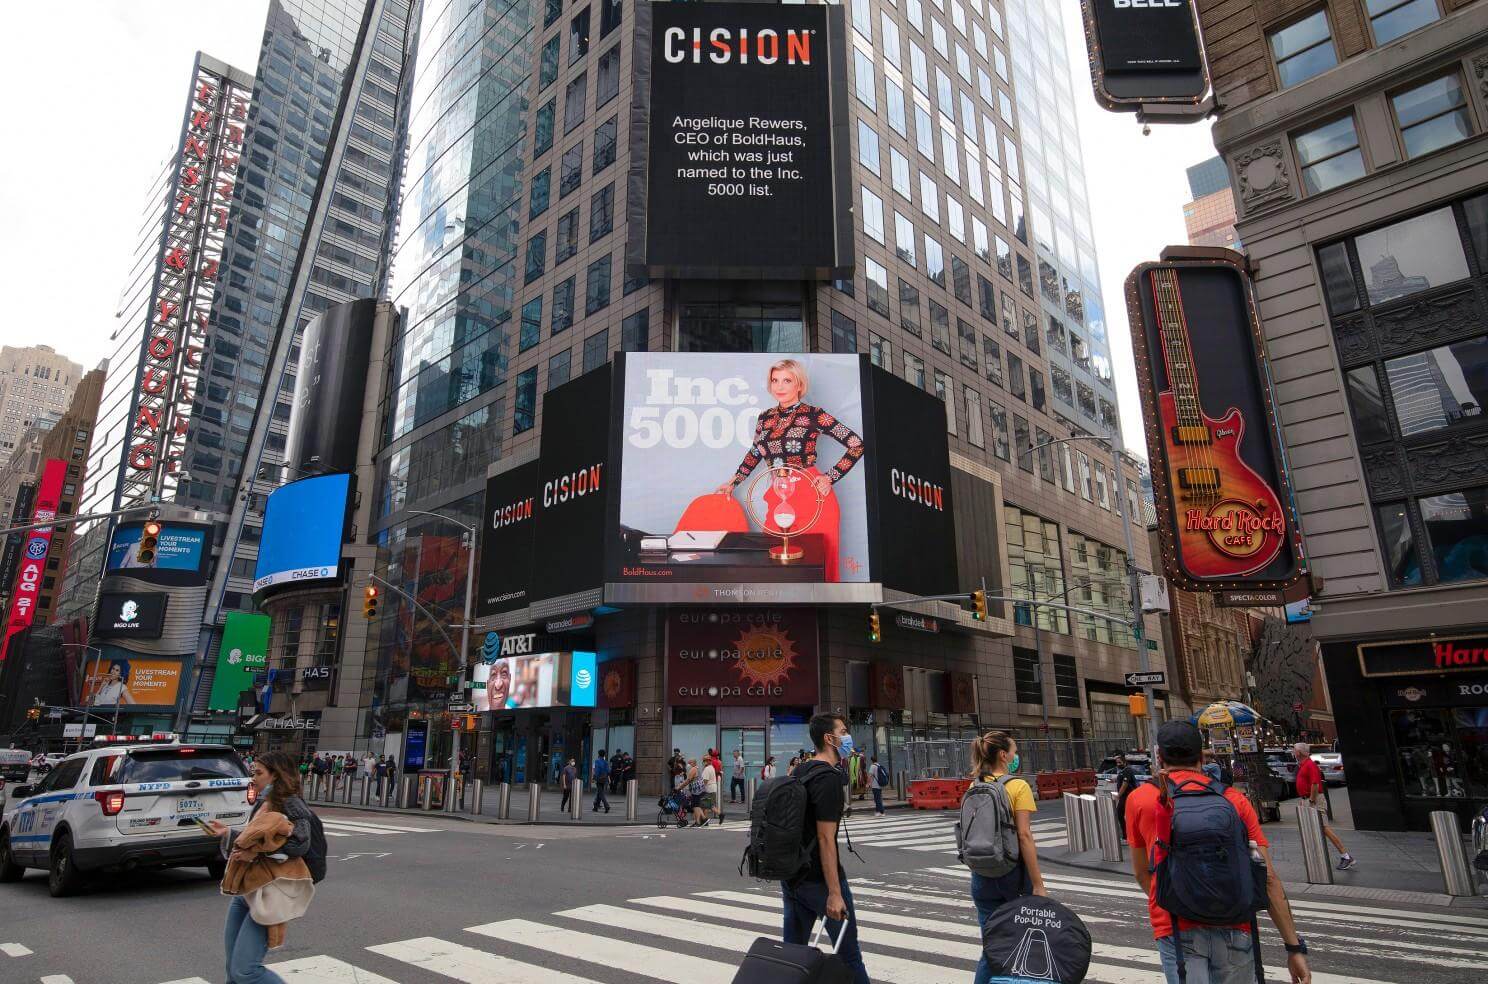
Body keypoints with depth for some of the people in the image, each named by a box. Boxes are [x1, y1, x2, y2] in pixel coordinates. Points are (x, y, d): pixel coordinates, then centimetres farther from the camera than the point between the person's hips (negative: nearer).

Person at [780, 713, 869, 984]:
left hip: (792, 877, 8)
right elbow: (825, 838, -23)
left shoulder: (800, 772, 8)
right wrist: (834, 893, -22)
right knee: (848, 954, 7)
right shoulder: (828, 777, -19)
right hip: (819, 880, -8)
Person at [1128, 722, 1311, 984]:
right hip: (1234, 930, 2)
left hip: (1177, 930, -2)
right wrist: (1295, 947, 5)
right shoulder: (1235, 800, 5)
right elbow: (1268, 879, 1)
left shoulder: (1139, 799, 4)